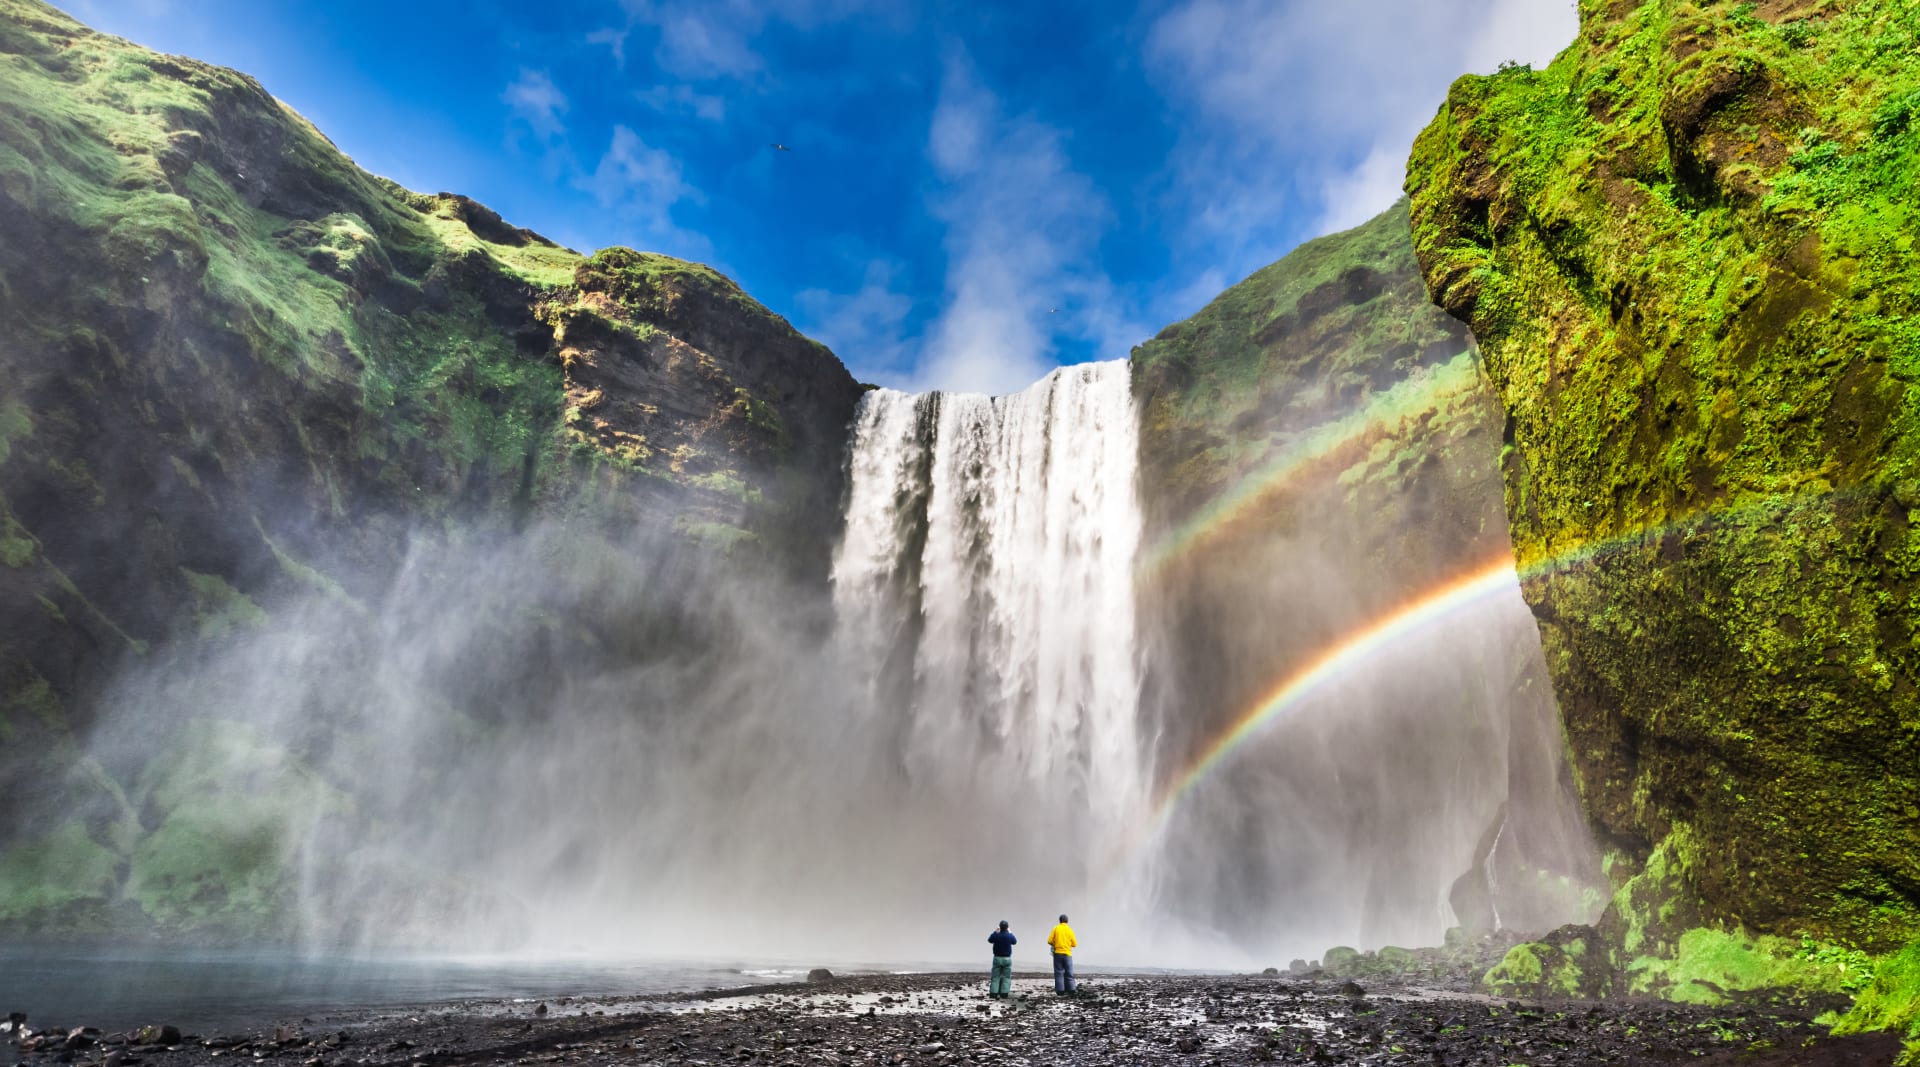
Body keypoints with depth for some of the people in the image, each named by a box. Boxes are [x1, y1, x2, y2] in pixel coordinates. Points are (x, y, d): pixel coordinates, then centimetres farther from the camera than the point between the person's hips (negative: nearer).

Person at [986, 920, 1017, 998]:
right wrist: (1010, 932, 25)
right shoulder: (1009, 936, -10)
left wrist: (995, 932, 19)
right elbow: (1015, 941, 15)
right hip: (1007, 959, 0)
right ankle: (1004, 993, 1)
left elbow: (989, 940, 13)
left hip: (997, 959, 0)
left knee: (995, 977, 7)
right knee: (1006, 977, 7)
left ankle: (993, 993, 1)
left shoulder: (996, 935, -11)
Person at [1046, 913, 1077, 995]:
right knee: (1069, 973, 9)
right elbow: (1074, 944, 3)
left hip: (1058, 953, -1)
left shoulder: (1056, 928, 0)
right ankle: (1070, 991, 4)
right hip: (1067, 954, 1)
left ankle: (1061, 992, -3)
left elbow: (1050, 941, -5)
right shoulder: (1070, 930, 3)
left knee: (1059, 973, 2)